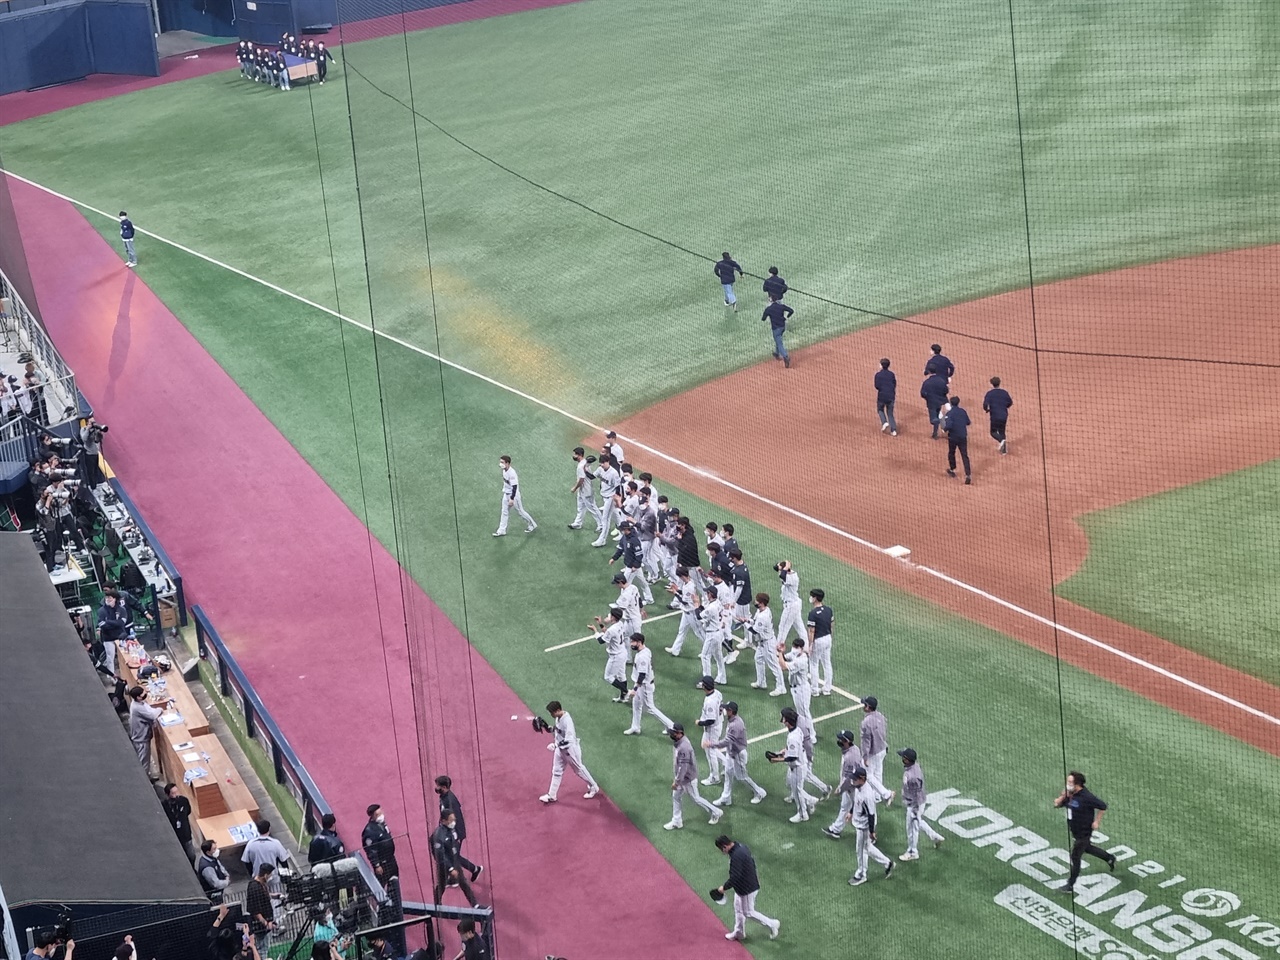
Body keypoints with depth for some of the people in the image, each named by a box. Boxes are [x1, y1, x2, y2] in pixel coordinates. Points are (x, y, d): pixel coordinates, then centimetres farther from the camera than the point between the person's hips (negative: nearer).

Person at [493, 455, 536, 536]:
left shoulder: (512, 473, -29)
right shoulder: (504, 471, -2)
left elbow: (515, 486, -29)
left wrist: (512, 499, -30)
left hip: (514, 495, -8)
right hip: (506, 494, 8)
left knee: (520, 511, 6)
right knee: (504, 512, 9)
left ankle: (532, 525, 25)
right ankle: (502, 530, 16)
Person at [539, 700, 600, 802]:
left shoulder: (567, 720, -32)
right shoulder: (558, 717, -5)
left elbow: (569, 740, -36)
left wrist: (556, 745, -42)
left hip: (570, 749, -8)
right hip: (560, 748, 9)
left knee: (579, 769, 11)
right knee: (556, 771, 15)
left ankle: (593, 788, 33)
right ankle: (551, 795, 24)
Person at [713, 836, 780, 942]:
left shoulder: (736, 856, -33)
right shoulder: (741, 846, -2)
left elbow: (735, 878, -31)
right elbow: (752, 860, 12)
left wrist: (724, 887, -16)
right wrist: (755, 876, 26)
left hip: (747, 888, -10)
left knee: (748, 912, 7)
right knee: (738, 909, 22)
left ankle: (772, 924, 19)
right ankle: (739, 933, 37)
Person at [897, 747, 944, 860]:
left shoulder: (913, 776, -38)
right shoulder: (914, 764, -9)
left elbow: (917, 795, -28)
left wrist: (915, 810, -19)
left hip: (915, 804, -9)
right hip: (910, 802, 9)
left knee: (912, 828, 11)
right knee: (918, 822, 30)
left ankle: (912, 853, 30)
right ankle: (936, 837, 45)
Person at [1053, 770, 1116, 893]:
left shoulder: (1086, 797, -27)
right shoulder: (1069, 794, -6)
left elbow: (1102, 807, -19)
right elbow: (1056, 804, -3)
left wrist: (1097, 821, -15)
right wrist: (1063, 796, -20)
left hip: (1083, 832, -8)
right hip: (1074, 831, 8)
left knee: (1075, 857, 1)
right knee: (1087, 848, 28)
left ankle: (1070, 885, 13)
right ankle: (1109, 858, 50)